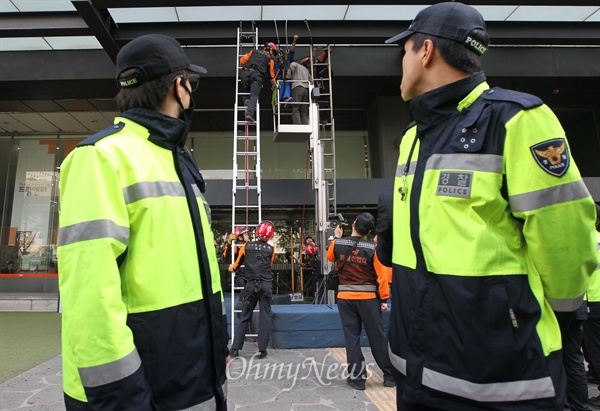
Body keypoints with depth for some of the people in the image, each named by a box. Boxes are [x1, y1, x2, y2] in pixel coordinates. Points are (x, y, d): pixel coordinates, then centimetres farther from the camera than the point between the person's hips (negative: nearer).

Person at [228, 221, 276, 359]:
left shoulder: (246, 246, 3)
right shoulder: (271, 249, 2)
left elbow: (237, 263, 15)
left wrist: (232, 268, 37)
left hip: (251, 284, 1)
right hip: (266, 285, -1)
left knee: (244, 317, 11)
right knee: (265, 318, 6)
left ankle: (235, 348, 12)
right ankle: (262, 350, 8)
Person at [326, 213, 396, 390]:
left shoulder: (337, 244, -4)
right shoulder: (372, 248, -11)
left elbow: (330, 257, 18)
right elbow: (381, 275, -10)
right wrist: (384, 299, -2)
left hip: (345, 297, 2)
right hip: (368, 298, -1)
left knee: (352, 337, 9)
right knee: (377, 337, 10)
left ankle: (357, 378, 14)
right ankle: (390, 376, 22)